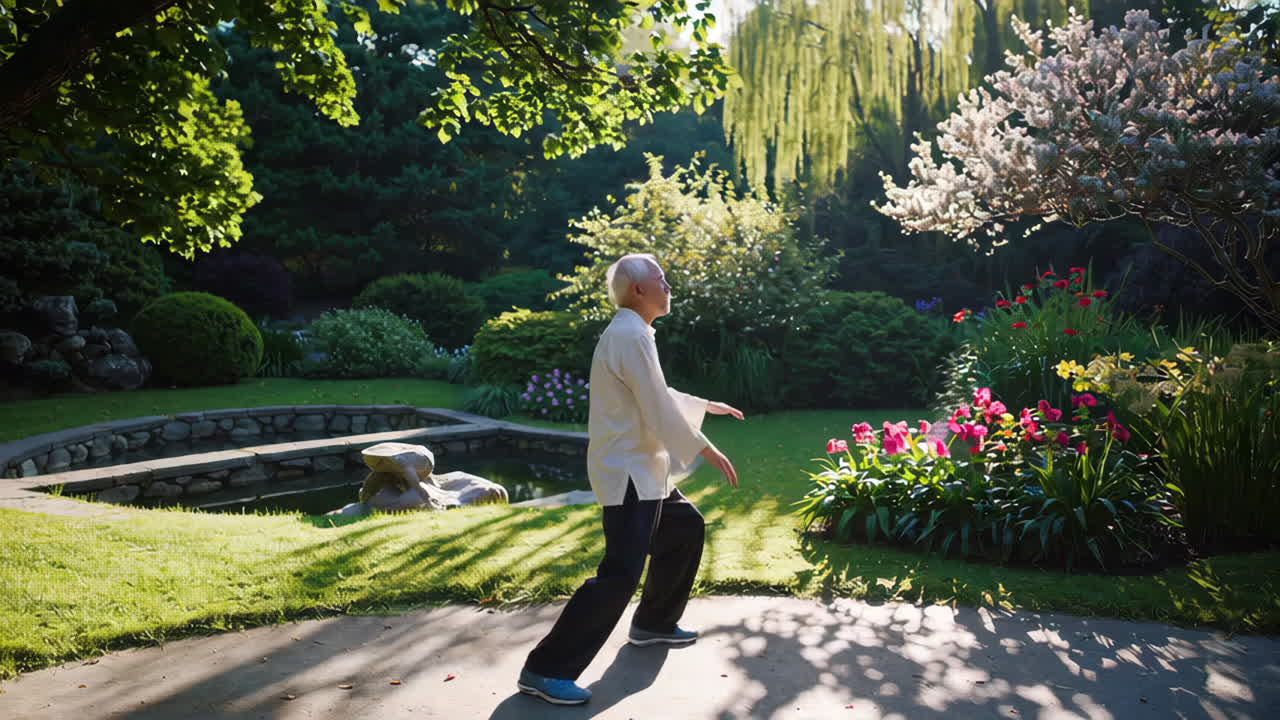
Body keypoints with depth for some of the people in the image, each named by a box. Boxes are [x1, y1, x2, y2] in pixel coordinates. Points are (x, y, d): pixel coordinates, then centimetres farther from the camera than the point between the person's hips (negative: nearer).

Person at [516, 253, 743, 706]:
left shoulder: (630, 333, 14)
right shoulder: (631, 335, -19)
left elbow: (659, 397, 25)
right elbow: (660, 410, -20)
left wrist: (708, 406, 32)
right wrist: (707, 451, -9)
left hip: (639, 468, 11)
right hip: (629, 472, -11)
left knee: (686, 527, 23)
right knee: (621, 574, -13)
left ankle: (653, 623, 34)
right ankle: (547, 669, -9)